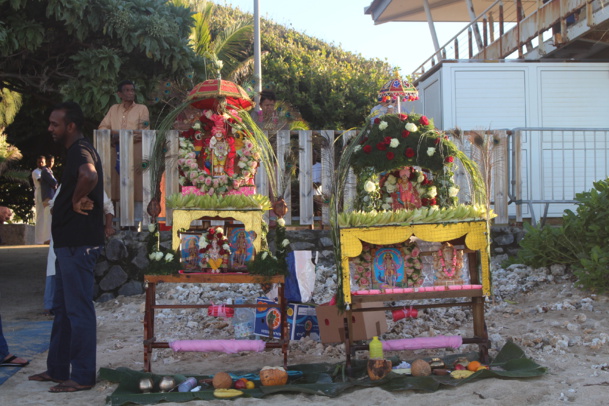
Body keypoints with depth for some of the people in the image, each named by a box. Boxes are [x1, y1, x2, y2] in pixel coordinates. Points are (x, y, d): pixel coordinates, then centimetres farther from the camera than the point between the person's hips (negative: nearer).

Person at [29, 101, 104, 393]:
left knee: (78, 309, -5)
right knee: (63, 308, 16)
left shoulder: (80, 150, -15)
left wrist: (76, 200, -22)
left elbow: (89, 175, -38)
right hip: (70, 241, 11)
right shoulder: (75, 151, 17)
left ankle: (82, 376, 3)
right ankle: (57, 369, 26)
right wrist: (79, 200, 10)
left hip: (78, 244, -11)